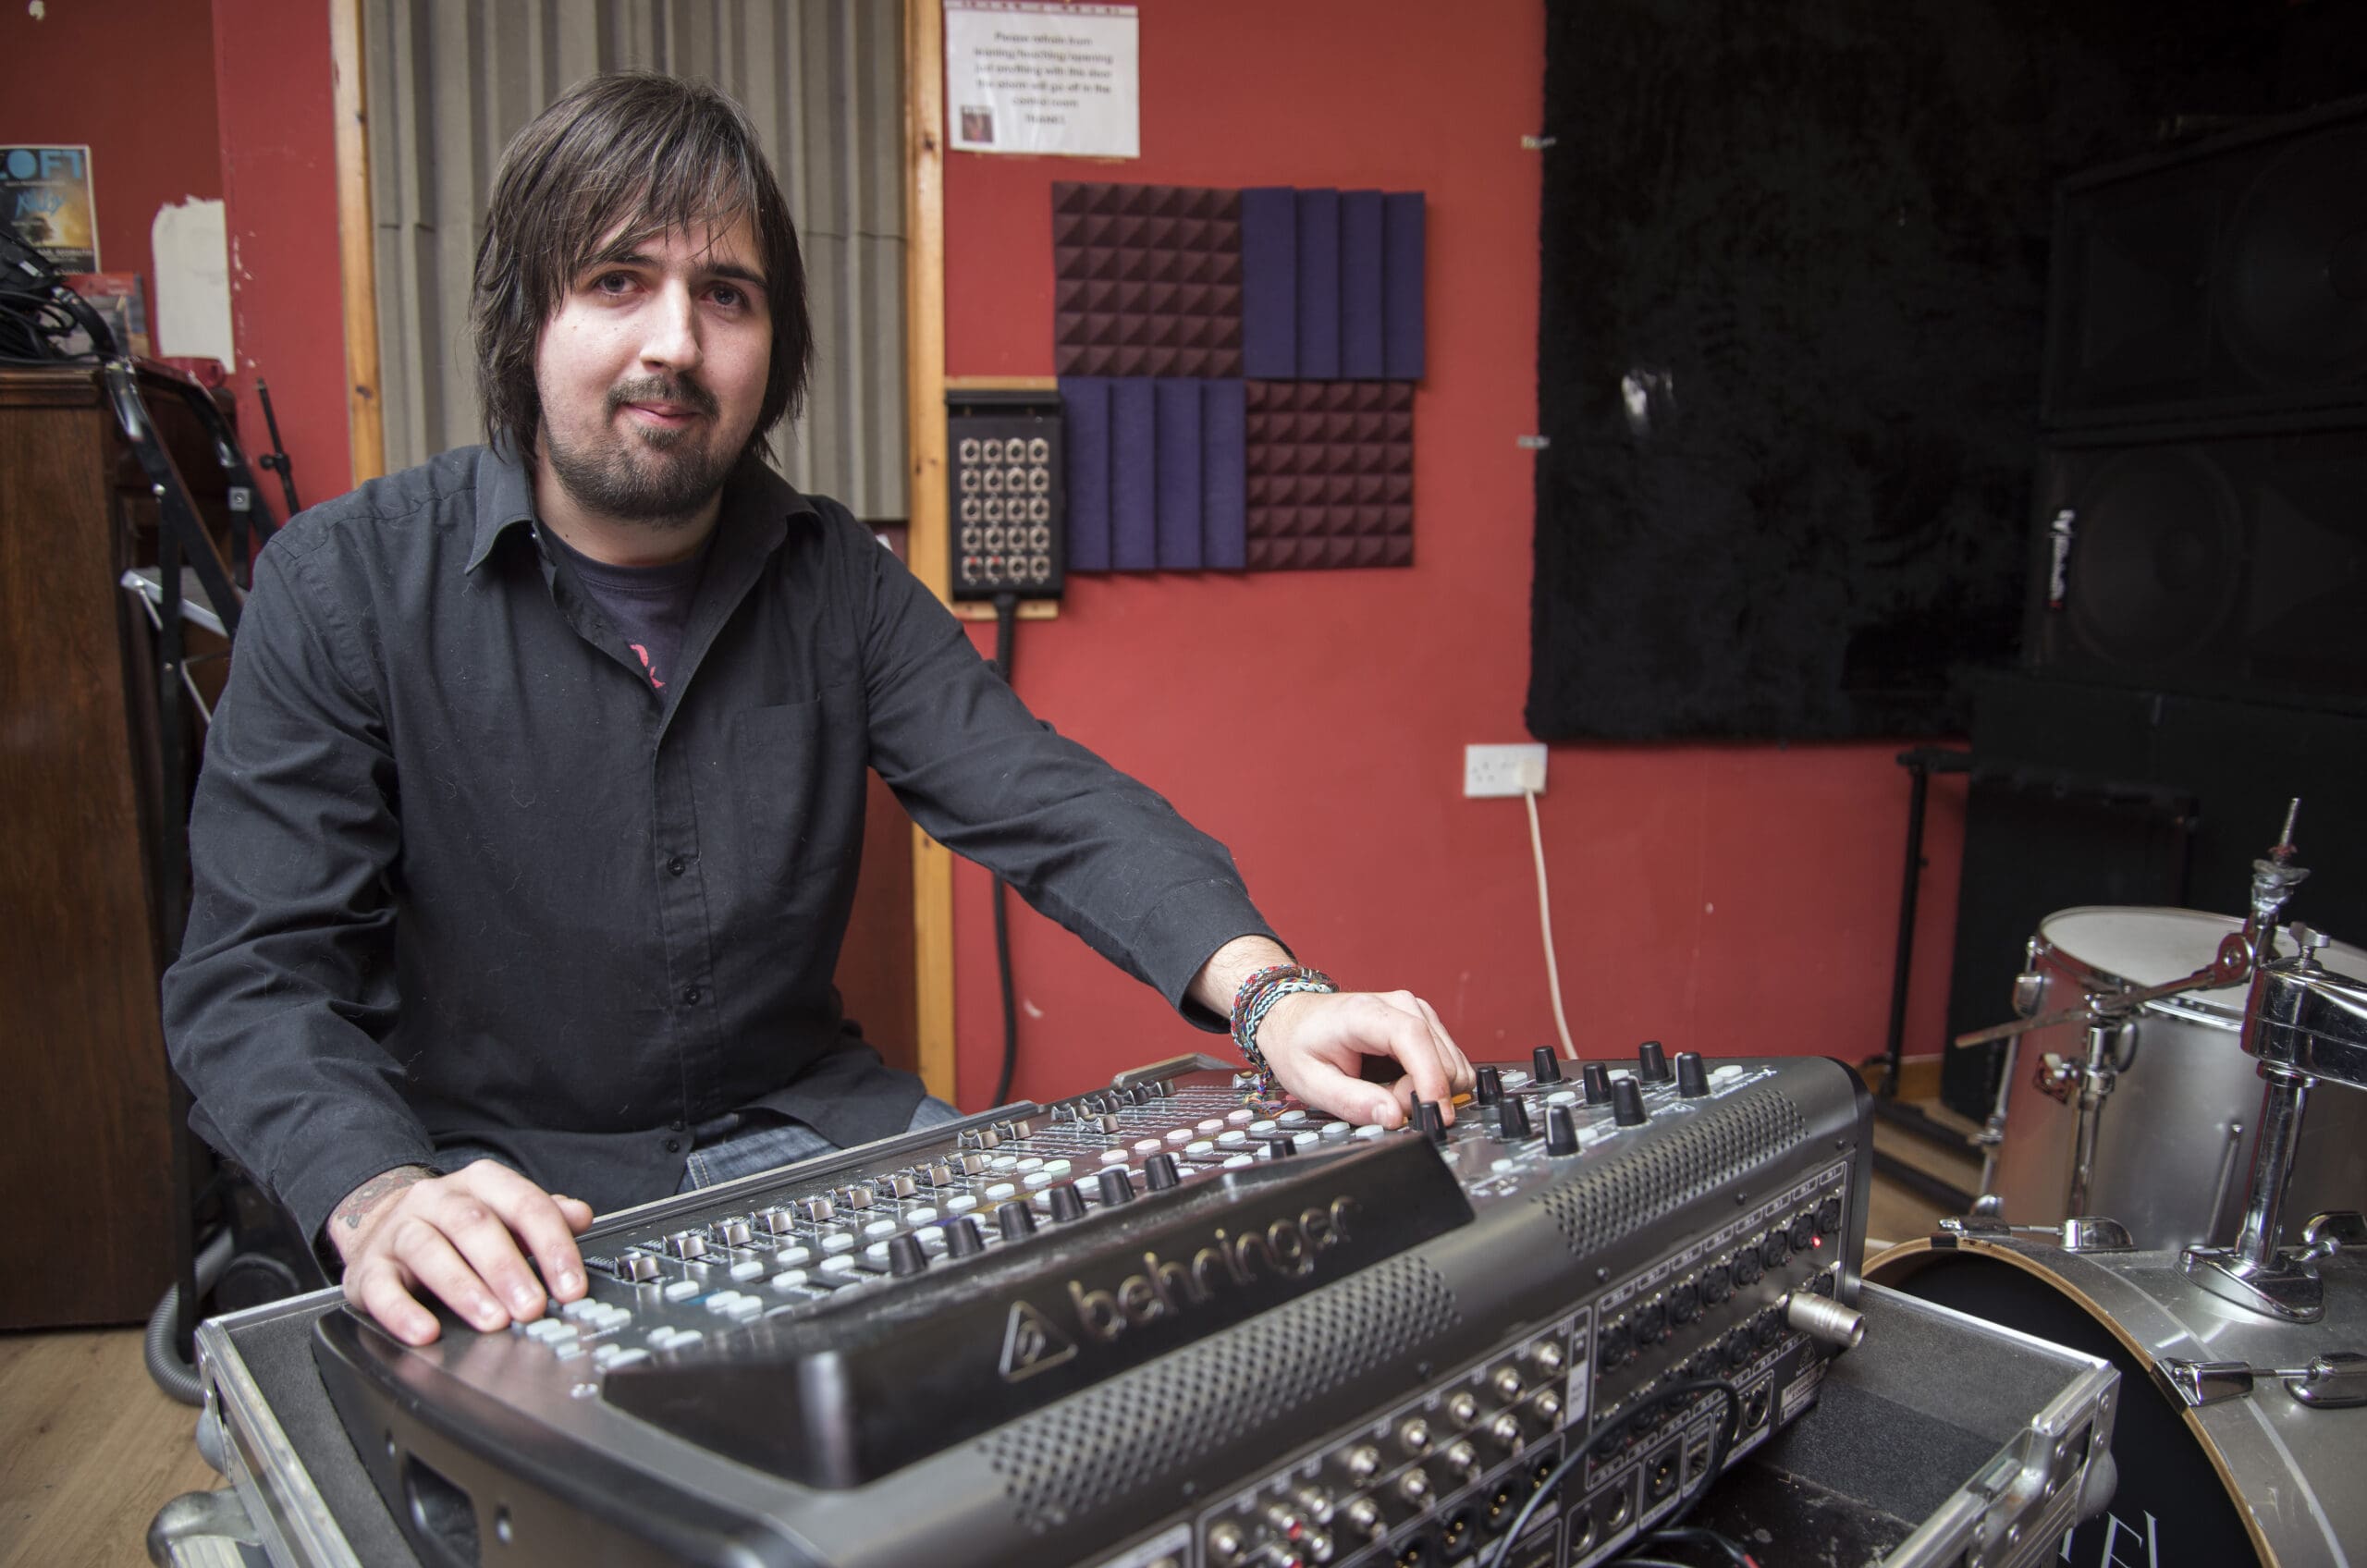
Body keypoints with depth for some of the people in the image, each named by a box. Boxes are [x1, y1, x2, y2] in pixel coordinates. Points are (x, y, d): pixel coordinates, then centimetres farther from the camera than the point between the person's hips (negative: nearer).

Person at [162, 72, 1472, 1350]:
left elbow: (1042, 800, -8)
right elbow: (255, 976, -11)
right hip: (507, 1183, -3)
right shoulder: (345, 584, -7)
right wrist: (381, 1200, -33)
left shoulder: (834, 578, 3)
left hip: (806, 1125, 4)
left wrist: (1267, 991, -26)